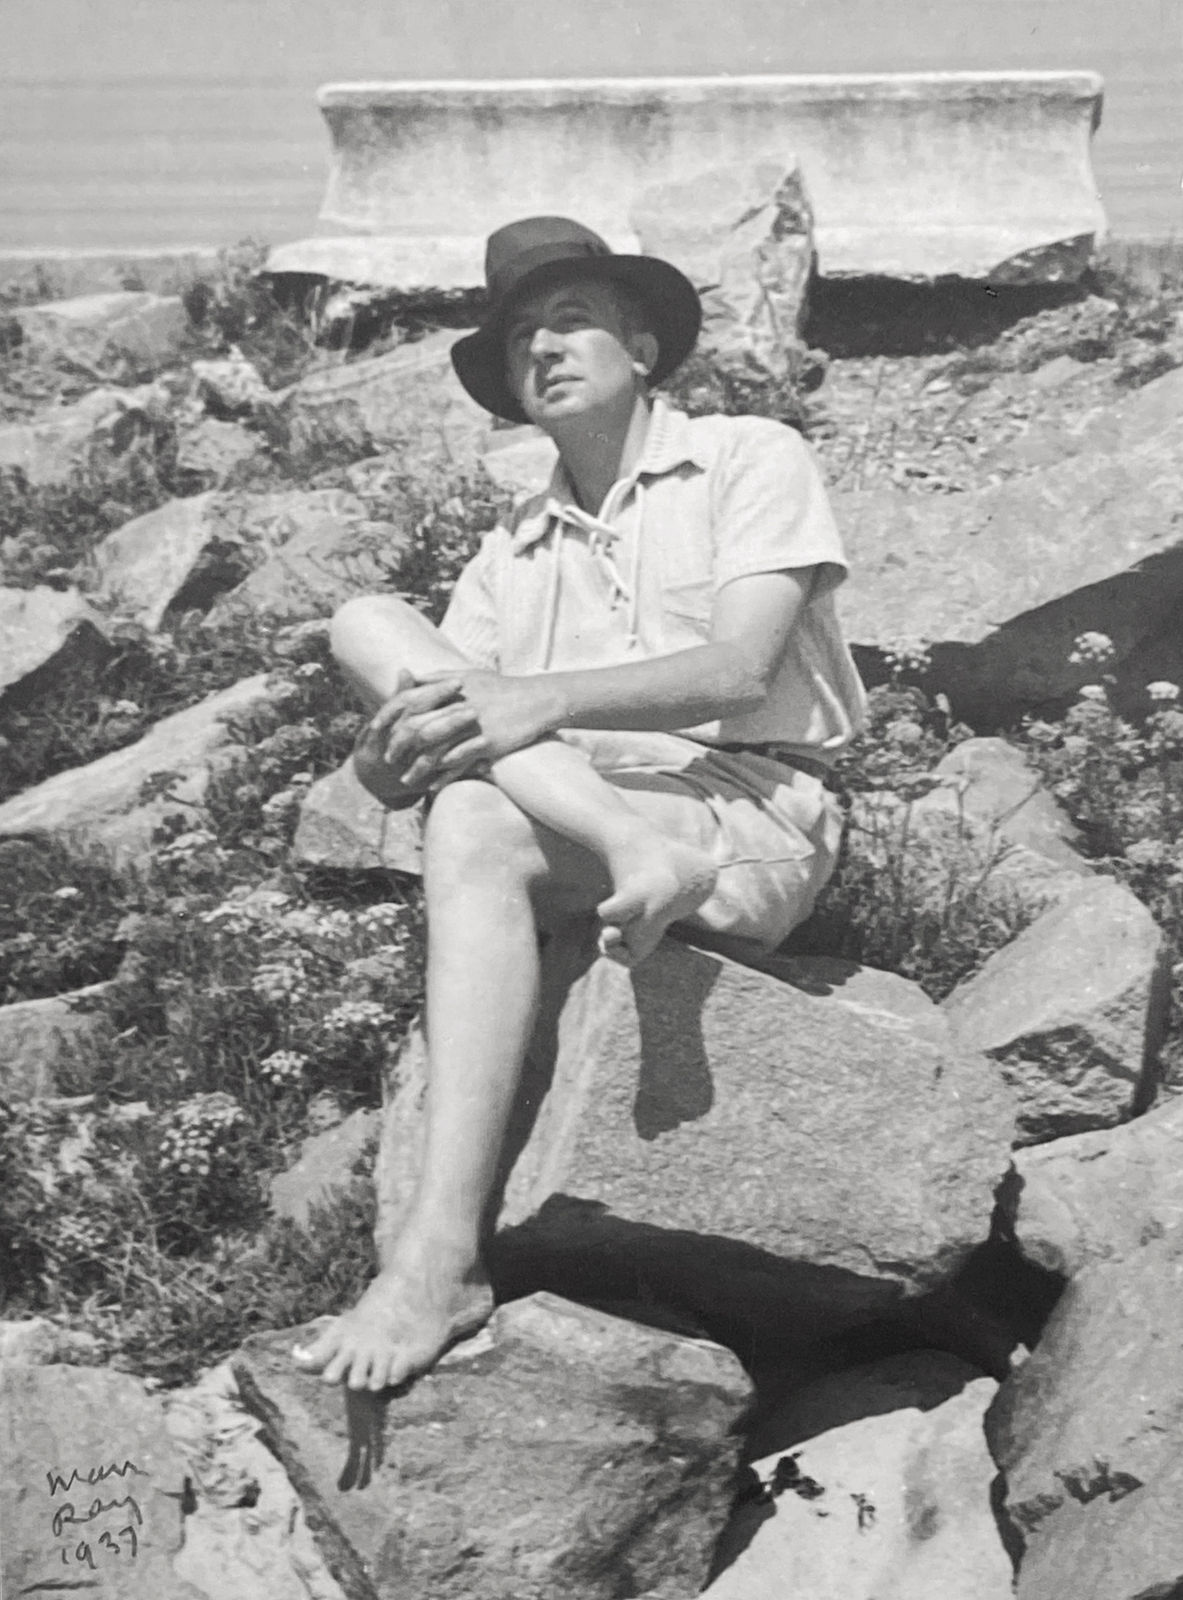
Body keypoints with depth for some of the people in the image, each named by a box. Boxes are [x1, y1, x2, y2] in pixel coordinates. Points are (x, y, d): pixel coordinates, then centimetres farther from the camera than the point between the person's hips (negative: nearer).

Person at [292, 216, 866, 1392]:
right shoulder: (511, 553, 22)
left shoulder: (751, 461, 8)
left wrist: (542, 701, -26)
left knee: (477, 822, -34)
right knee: (368, 625, -20)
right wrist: (394, 752, -18)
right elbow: (381, 769, 10)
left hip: (750, 820, -5)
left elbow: (739, 671, -11)